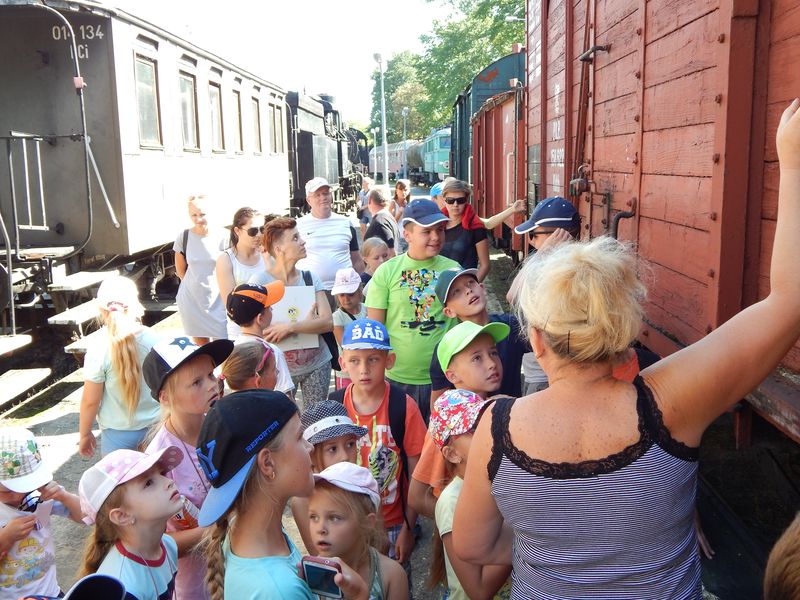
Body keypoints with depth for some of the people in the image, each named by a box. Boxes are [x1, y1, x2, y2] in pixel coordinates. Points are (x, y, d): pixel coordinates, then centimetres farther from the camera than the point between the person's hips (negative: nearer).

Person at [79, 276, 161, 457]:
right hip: (155, 424, 2)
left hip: (118, 432, -2)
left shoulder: (98, 351, -18)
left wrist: (84, 433, 4)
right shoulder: (155, 340, -11)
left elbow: (90, 401, -12)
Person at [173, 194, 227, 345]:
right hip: (191, 299, 2)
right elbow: (180, 270, 8)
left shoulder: (221, 237, -9)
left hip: (217, 300, -2)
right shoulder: (184, 236, -3)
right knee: (201, 345, 14)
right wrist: (196, 285, 10)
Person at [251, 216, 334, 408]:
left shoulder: (310, 278, 1)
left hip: (317, 364, 3)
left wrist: (290, 327, -23)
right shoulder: (259, 282, -11)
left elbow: (328, 322, -8)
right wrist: (307, 325, -15)